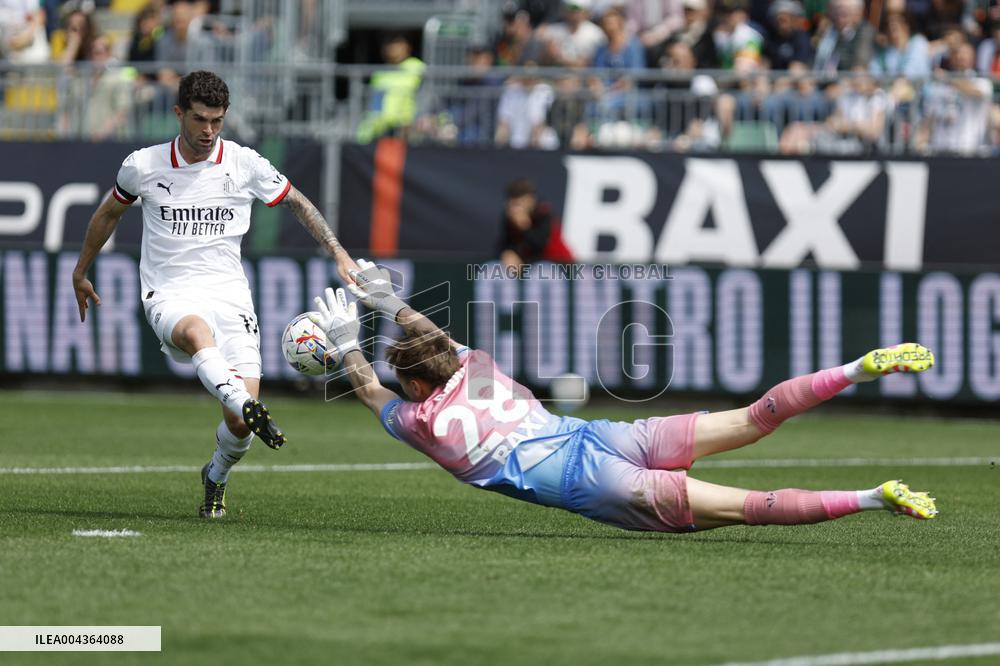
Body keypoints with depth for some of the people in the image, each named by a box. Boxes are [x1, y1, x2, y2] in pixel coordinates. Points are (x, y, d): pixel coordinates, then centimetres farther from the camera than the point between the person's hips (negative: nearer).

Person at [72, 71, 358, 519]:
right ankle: (250, 410, -63)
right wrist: (81, 272, 30)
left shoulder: (244, 164, 1)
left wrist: (338, 254, 5)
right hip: (170, 295, -1)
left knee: (240, 423, -13)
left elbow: (297, 204, 15)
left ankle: (216, 477, 20)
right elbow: (109, 213, 21)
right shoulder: (143, 166, 1)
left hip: (229, 293, 1)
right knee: (197, 332, -41)